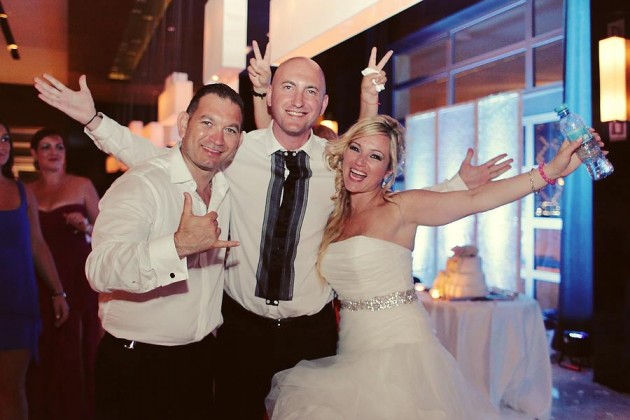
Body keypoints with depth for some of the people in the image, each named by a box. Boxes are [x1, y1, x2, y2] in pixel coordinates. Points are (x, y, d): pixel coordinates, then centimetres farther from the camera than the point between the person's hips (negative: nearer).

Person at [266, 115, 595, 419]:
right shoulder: (334, 215, 8)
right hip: (351, 354, 5)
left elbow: (475, 200, -14)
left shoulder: (400, 208, -6)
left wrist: (549, 171, -20)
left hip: (400, 351, -5)